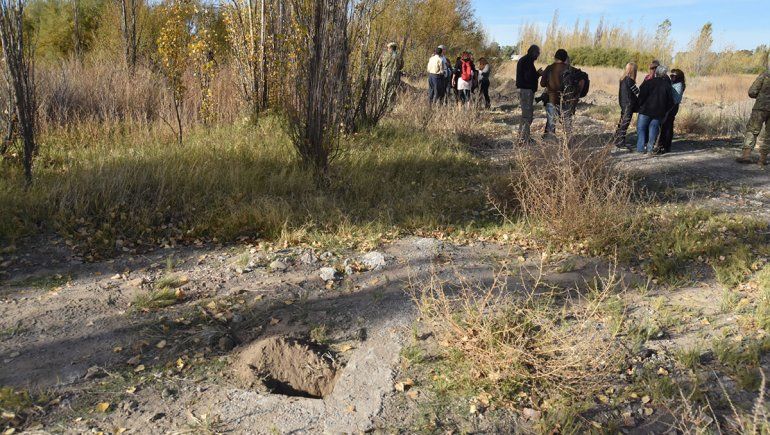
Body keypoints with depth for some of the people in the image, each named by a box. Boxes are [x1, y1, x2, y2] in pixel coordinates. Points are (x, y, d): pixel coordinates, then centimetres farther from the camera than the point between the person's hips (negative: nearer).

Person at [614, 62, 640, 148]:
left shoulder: (623, 79, 8)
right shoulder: (629, 80, -17)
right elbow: (637, 92, -10)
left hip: (623, 104, 9)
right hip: (628, 105, -9)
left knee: (622, 123, 16)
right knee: (625, 124, -4)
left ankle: (617, 140, 23)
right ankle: (620, 143, -1)